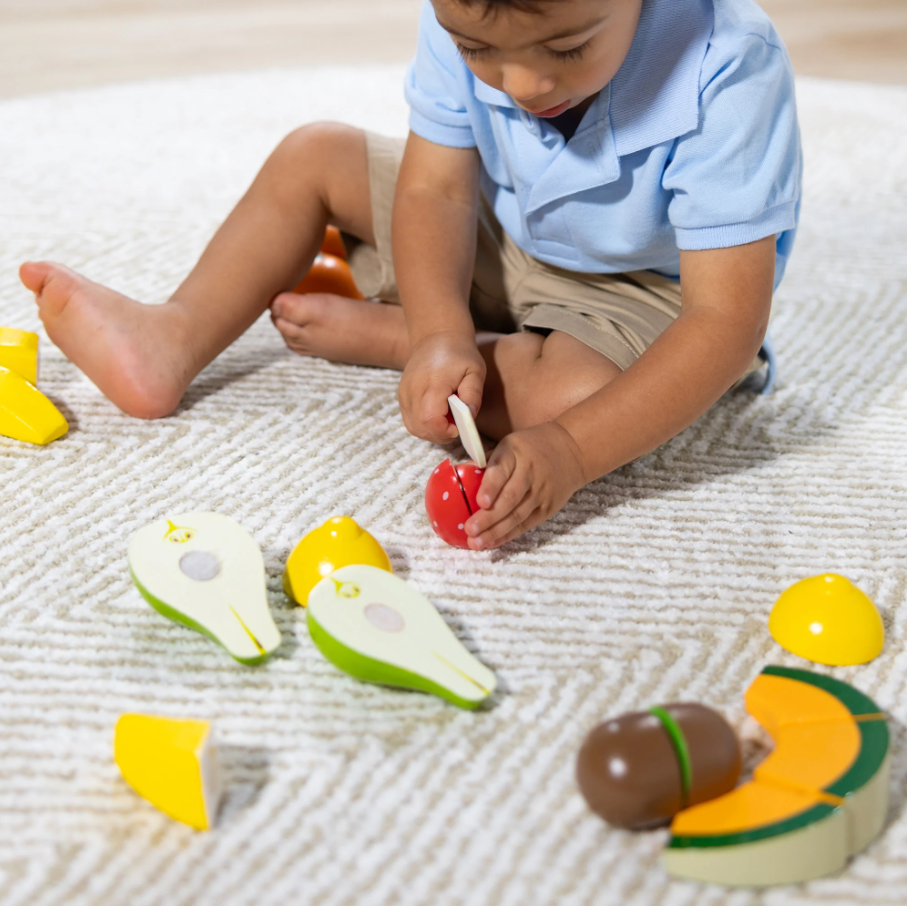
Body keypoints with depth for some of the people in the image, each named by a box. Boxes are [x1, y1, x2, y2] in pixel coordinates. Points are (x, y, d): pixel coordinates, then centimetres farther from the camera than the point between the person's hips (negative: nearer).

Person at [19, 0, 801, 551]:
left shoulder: (726, 74, -36)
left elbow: (726, 322, -38)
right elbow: (436, 190, -16)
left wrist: (572, 450, -48)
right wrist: (442, 331, -36)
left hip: (643, 287, -4)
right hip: (497, 236, 5)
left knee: (578, 394, -36)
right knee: (313, 158, 0)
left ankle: (373, 332, -11)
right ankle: (174, 342, -2)